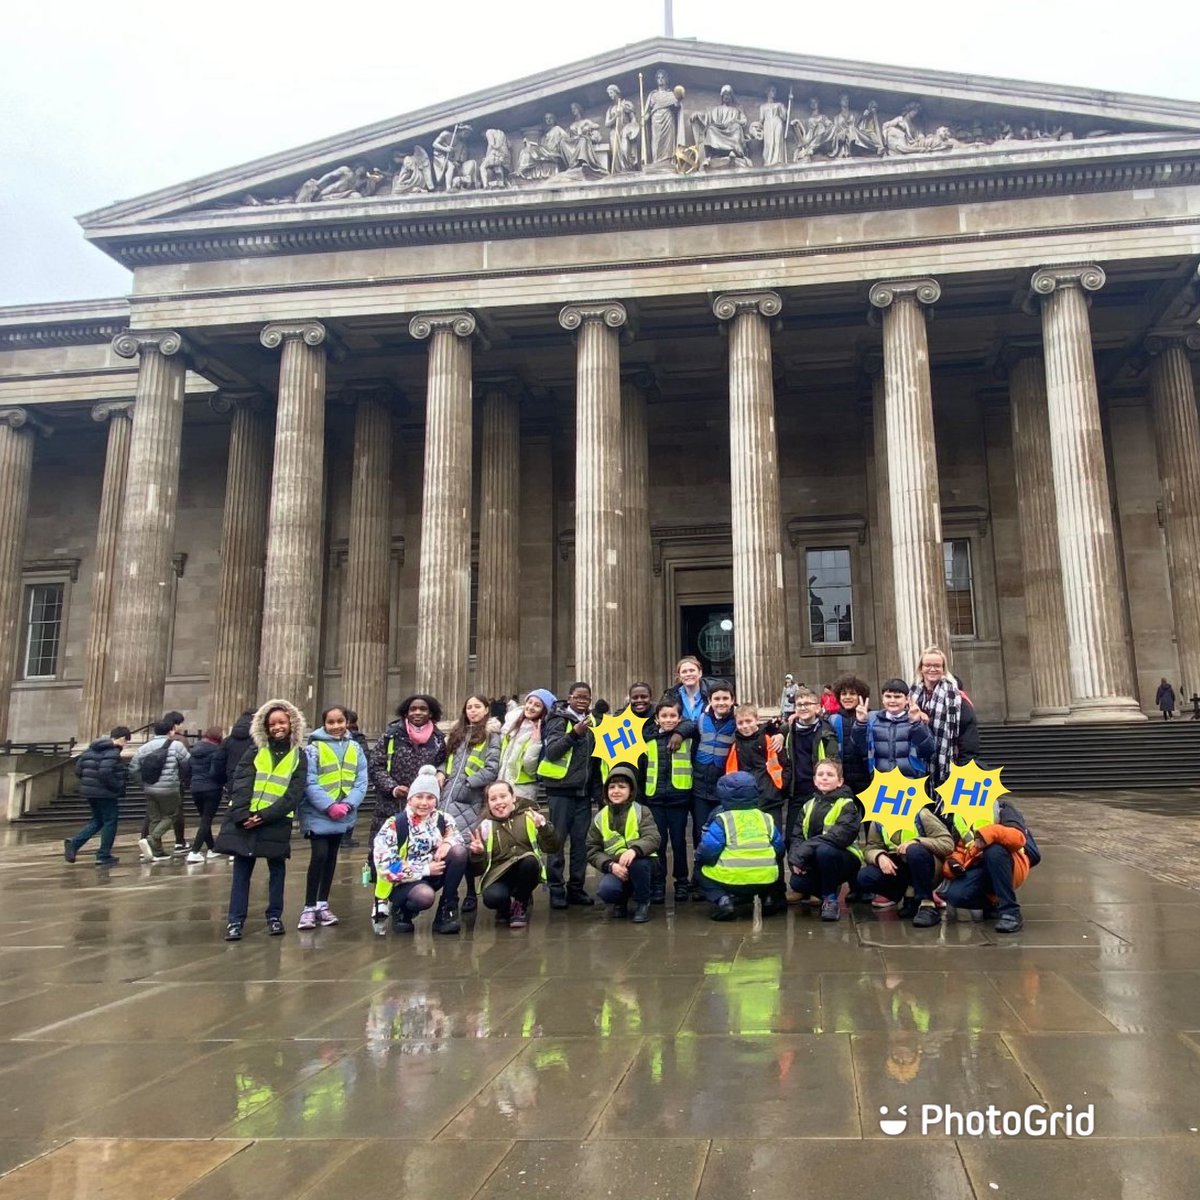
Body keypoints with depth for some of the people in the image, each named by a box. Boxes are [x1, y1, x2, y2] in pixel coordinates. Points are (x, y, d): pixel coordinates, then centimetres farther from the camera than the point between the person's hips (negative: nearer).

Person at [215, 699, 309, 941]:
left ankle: (274, 917, 21)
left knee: (276, 870, 8)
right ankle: (235, 921, 10)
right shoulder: (255, 752, 8)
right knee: (241, 872, 4)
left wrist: (264, 816, -16)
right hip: (245, 821, 1)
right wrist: (242, 815, -18)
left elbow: (294, 794, -7)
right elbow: (240, 785, -3)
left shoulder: (299, 756, 3)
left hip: (277, 823, -1)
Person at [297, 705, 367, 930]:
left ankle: (323, 905, 23)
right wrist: (330, 806, -21)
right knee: (319, 856, -12)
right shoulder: (314, 747, -7)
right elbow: (309, 783, -12)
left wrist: (348, 804, -15)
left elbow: (361, 782, 1)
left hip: (343, 815, 4)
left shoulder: (355, 748, 4)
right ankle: (309, 907, -2)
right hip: (318, 813, -4)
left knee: (331, 858, 12)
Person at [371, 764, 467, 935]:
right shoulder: (393, 825, -14)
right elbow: (385, 867, -18)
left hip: (432, 874, 5)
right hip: (401, 882, -5)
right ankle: (401, 911, 0)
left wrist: (448, 842, -19)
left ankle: (446, 912, -9)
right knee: (425, 896, -38)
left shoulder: (443, 819, -1)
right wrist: (425, 869, -20)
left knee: (459, 851, -20)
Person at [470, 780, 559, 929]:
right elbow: (477, 870, 3)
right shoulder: (485, 827, 3)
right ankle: (506, 907, 8)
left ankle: (520, 904, -4)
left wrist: (544, 827, -22)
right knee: (492, 898, -33)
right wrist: (477, 854, -18)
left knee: (530, 860, -33)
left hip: (526, 873, 0)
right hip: (498, 875, 0)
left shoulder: (529, 817, 2)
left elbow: (551, 848, -5)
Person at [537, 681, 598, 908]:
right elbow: (551, 751, -17)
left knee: (580, 840, 8)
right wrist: (574, 734, -27)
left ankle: (576, 888, 15)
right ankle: (556, 890, 4)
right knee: (558, 840, -1)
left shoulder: (590, 722, 14)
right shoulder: (560, 720, -5)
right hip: (561, 789, -6)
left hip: (583, 790, 6)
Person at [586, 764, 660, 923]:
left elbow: (653, 839, -19)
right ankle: (621, 902, 7)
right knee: (606, 890, -31)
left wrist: (634, 850, -39)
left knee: (637, 861, -37)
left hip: (641, 866, -1)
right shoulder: (599, 818, 3)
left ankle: (643, 903, -10)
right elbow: (592, 851, 1)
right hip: (615, 868, 1)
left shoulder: (642, 812, -4)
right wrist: (611, 865, -18)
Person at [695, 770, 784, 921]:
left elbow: (706, 852, -10)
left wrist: (699, 858, 13)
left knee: (702, 873, 23)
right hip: (766, 880, 5)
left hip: (732, 881, -5)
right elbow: (779, 850, 15)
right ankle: (769, 898, 15)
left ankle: (722, 899, -4)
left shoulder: (722, 820, -5)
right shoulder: (767, 818, 8)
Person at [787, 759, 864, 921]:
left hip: (846, 860, -5)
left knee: (824, 850, -36)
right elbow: (797, 836, 5)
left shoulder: (846, 805, -7)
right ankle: (832, 888, 9)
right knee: (797, 882, -23)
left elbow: (843, 834, -24)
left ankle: (830, 899, -15)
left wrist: (808, 847, -30)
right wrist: (795, 857, -17)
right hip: (814, 862, 5)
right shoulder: (808, 806, 11)